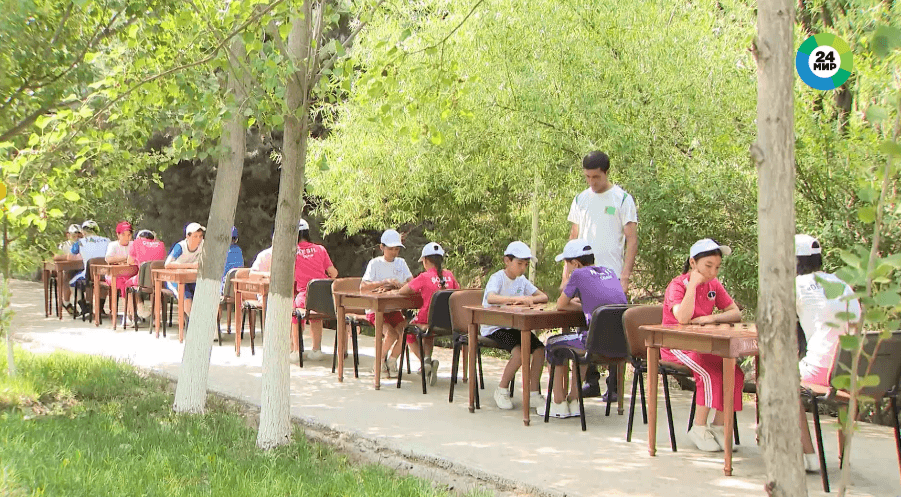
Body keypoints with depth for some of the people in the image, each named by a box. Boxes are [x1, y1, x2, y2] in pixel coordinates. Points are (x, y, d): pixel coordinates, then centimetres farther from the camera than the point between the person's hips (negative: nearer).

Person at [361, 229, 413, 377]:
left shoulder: (401, 263, 11)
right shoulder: (375, 263, -2)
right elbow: (363, 287, -16)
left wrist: (393, 286, -21)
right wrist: (385, 282, -28)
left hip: (395, 308, 4)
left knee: (406, 330, -23)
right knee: (391, 334, -27)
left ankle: (392, 361, 4)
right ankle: (380, 361, 2)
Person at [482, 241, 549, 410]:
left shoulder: (522, 280, 11)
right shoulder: (497, 278, -11)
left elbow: (543, 297, 8)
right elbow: (490, 298, -32)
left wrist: (529, 299, -14)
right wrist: (517, 298, -41)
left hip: (514, 325, 7)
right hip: (494, 327, -7)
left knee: (540, 349, -14)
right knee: (520, 352, -28)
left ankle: (533, 393, -3)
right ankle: (502, 390, -7)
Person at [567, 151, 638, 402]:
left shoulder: (622, 199, -2)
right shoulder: (581, 200, 12)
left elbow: (632, 240, -5)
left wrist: (625, 276, -13)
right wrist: (566, 271, 8)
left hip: (612, 277, -5)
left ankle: (614, 385, 2)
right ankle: (591, 381, 15)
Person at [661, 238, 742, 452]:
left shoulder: (714, 285, 9)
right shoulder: (677, 285, -11)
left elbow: (736, 313, 4)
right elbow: (682, 318, -29)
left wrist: (711, 318, -14)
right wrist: (693, 284, -26)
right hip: (677, 348, -6)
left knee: (735, 372, -19)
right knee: (710, 373, -30)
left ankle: (718, 426, -8)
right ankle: (699, 428, -16)